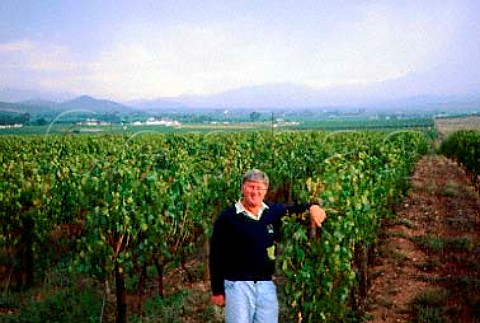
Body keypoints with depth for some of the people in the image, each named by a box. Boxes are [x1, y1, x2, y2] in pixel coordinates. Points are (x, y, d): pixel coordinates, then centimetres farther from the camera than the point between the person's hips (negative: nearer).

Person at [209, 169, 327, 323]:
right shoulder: (227, 217, -5)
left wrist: (312, 207, -4)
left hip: (267, 285, 4)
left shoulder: (275, 212, 5)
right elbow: (216, 256, -3)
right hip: (238, 285, -4)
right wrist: (217, 291, -4)